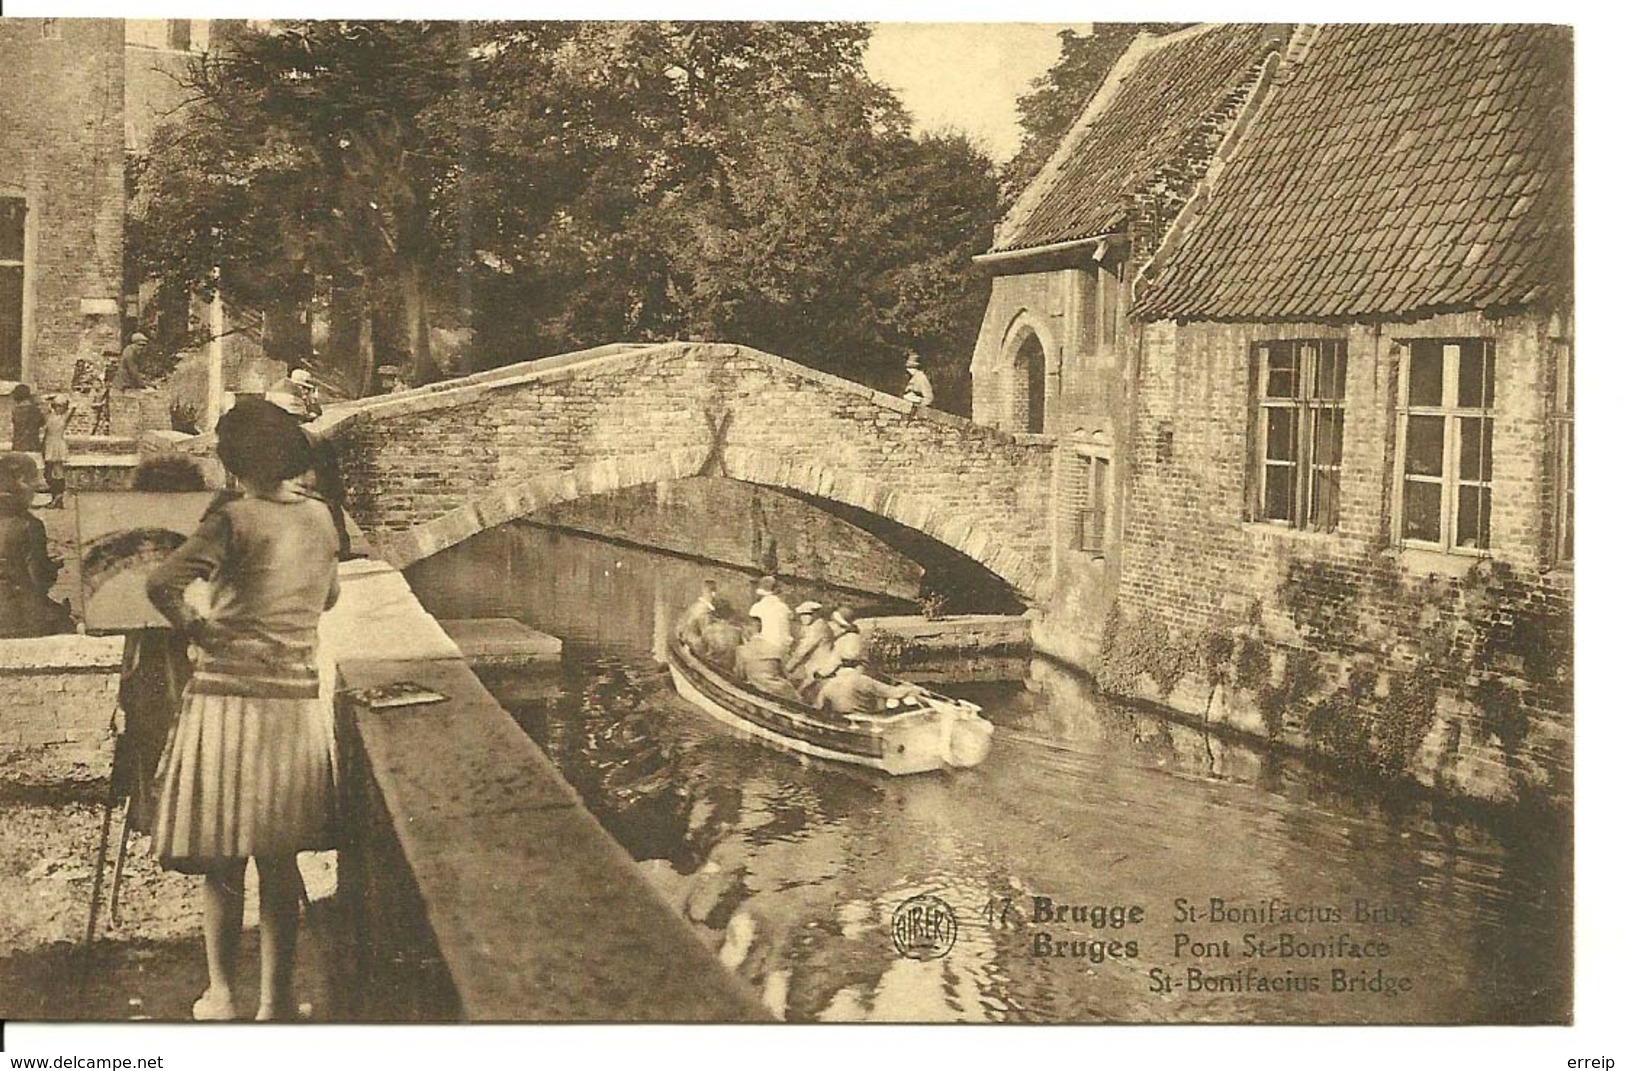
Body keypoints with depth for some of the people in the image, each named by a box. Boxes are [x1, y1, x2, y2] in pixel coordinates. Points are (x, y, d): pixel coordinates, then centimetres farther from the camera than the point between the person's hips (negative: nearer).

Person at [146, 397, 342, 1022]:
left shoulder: (234, 518, -12)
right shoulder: (319, 517, 5)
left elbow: (162, 584, -23)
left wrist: (193, 628, -7)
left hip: (230, 695, -5)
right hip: (299, 700, 5)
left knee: (222, 859, 9)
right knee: (280, 859, 12)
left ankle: (221, 995, 18)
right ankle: (276, 998, 19)